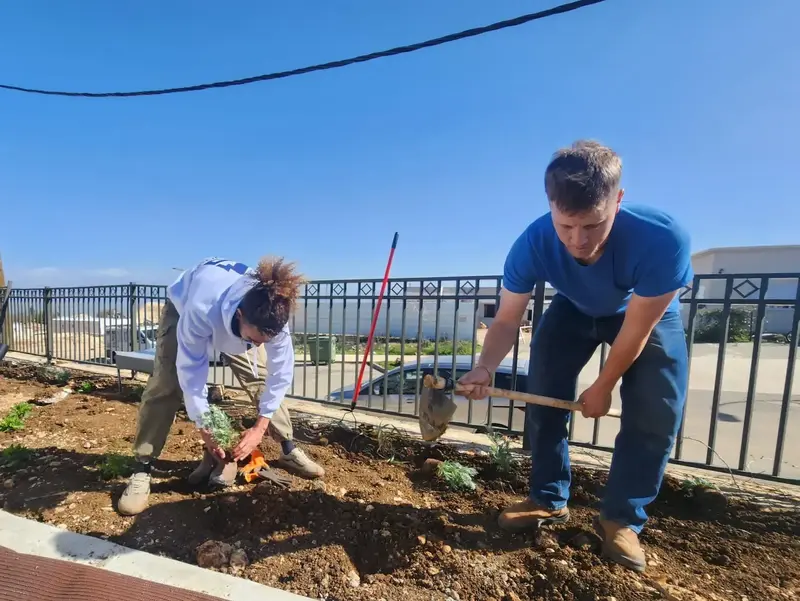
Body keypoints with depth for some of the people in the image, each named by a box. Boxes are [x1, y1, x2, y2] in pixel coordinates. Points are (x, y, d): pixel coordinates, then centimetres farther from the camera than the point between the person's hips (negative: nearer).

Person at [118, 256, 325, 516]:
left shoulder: (272, 315, -39)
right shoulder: (201, 310, -47)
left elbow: (280, 371, -28)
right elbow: (191, 369, -33)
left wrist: (260, 426, -25)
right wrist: (204, 428, -27)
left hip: (237, 319, 2)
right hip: (184, 306, -1)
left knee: (261, 379, -7)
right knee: (164, 386, -14)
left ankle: (289, 450, 7)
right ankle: (142, 470, 4)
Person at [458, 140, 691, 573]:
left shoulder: (663, 238, -39)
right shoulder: (532, 246, -35)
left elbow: (636, 330, -28)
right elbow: (507, 319, -25)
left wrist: (602, 388, -16)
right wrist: (485, 367, -43)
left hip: (649, 314, -1)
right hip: (575, 310, 2)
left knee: (655, 414, -13)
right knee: (542, 395, -7)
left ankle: (622, 518, 10)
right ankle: (549, 501, 13)